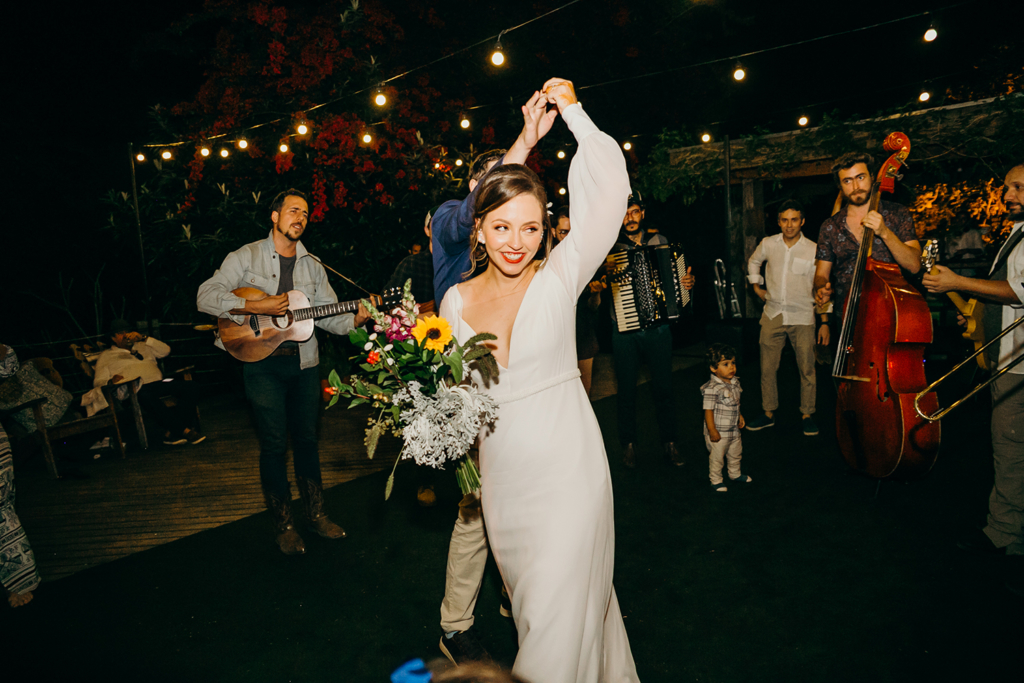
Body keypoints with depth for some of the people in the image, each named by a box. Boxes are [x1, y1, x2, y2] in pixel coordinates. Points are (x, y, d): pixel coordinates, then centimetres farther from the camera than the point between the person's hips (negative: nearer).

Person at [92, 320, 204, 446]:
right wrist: (111, 381, -12)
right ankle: (184, 430, -38)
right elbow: (98, 382, 12)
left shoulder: (142, 347, 33)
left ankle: (172, 432, -34)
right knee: (145, 395, -41)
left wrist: (144, 338, 9)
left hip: (159, 383, 4)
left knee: (184, 387, -28)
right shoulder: (106, 356, 23)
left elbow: (165, 350, 17)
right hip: (134, 389, -4)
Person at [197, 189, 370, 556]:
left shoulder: (312, 266, 11)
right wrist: (256, 307, -20)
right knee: (274, 444, 1)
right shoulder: (247, 257, -1)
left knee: (307, 439, 12)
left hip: (304, 362, 4)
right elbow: (205, 297, -10)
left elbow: (327, 314, 6)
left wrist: (354, 319, -14)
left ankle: (316, 513, 25)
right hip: (263, 362, -4)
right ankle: (284, 524, 16)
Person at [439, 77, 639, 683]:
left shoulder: (559, 279, -10)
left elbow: (609, 188, -20)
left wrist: (572, 110, -11)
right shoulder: (456, 301, -1)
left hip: (567, 467, -4)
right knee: (531, 604, 23)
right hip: (501, 474, 5)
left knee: (559, 615, 1)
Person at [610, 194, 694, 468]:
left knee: (664, 387, 7)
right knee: (627, 389, 8)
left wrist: (688, 281, -6)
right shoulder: (611, 248, 0)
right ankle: (629, 443, 25)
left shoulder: (660, 241, 7)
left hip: (658, 328, 2)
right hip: (625, 332, -1)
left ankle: (669, 442, 23)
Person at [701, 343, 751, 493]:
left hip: (734, 429, 8)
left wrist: (739, 416, 17)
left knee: (735, 454, 25)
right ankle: (716, 480, 29)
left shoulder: (735, 382, -1)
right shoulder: (712, 388, -27)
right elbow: (708, 410, -23)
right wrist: (712, 431, -20)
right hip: (719, 432, -8)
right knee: (717, 457, 9)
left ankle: (735, 474, 47)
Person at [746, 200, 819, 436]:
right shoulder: (768, 244, 1)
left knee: (807, 369, 3)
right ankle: (768, 413, 20)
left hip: (802, 317, -2)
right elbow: (753, 261, 23)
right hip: (773, 315, 2)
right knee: (767, 368, 6)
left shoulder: (813, 249, -5)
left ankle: (807, 415, 18)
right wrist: (756, 286, 15)